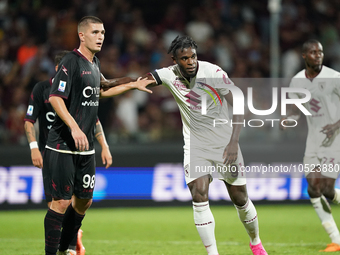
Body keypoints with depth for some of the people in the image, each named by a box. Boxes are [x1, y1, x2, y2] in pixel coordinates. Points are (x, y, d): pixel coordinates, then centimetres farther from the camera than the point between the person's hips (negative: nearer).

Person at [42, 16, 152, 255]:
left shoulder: (95, 64, 13)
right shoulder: (71, 62, -13)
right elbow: (55, 97, -21)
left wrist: (133, 85, 36)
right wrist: (74, 128, -31)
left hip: (85, 147, 8)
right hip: (63, 146, -8)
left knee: (84, 200, 11)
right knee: (62, 201, -8)